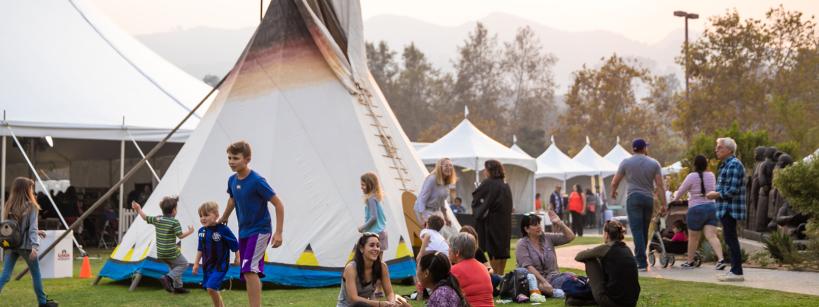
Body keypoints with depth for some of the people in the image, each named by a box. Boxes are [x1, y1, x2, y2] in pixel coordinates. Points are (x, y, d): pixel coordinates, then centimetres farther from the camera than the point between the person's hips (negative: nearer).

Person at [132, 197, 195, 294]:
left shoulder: (157, 219, 2)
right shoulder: (174, 222, -16)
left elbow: (145, 218, 14)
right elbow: (180, 236, -16)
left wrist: (139, 209, 27)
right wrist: (190, 231, 0)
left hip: (161, 253, 7)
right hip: (172, 252, -7)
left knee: (174, 267, 24)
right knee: (183, 264, 10)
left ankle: (177, 286, 23)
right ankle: (168, 278, -9)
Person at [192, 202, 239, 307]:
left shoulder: (223, 230, -17)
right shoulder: (202, 231, 2)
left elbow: (235, 246, -8)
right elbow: (200, 249, 14)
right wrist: (196, 263, 15)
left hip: (220, 265, -7)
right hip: (207, 265, 7)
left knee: (211, 288, -19)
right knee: (212, 289, 12)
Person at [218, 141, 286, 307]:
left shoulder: (257, 181, -20)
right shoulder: (232, 180, 1)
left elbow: (278, 204, -16)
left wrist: (279, 233, -19)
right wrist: (223, 218, 39)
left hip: (259, 230, -7)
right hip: (244, 231, 8)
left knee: (249, 269, -23)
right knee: (248, 274, 11)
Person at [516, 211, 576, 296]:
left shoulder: (547, 238, 13)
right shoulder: (522, 244, 0)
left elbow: (570, 237, 11)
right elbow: (528, 267, -12)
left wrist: (560, 223, -1)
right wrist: (544, 282, -22)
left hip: (552, 276, 4)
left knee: (569, 278, -28)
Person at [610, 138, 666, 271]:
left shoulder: (626, 162, 2)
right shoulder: (654, 163, 6)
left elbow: (614, 182, 5)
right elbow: (660, 185, -1)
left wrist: (613, 192, 26)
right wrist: (663, 204, -1)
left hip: (633, 198, -2)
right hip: (649, 199, 3)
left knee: (637, 230, -7)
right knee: (645, 230, 14)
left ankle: (642, 262, -15)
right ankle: (639, 258, 23)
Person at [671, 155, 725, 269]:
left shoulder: (692, 176, -9)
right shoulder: (711, 176, 8)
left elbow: (681, 191, 0)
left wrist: (675, 198, 20)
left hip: (697, 209, -5)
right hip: (712, 207, 5)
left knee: (693, 237, 8)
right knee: (712, 236, -3)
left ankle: (689, 261, 20)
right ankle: (720, 259, -19)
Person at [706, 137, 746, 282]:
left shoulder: (734, 164, -16)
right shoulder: (726, 164, 18)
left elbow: (733, 190, -22)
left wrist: (717, 195, -12)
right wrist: (716, 193, 11)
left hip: (730, 209, -11)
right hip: (726, 209, 11)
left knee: (731, 239, -9)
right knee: (730, 239, 13)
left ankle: (737, 272, -7)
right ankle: (734, 270, 17)